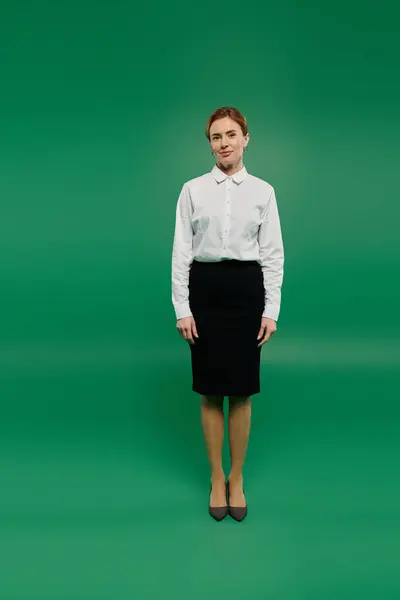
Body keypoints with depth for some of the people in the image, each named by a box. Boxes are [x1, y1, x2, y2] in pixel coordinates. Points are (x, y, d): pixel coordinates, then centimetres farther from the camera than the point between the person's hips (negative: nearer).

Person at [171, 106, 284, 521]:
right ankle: (217, 478, 27)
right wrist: (182, 308, -5)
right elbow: (181, 251, 1)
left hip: (246, 290, 0)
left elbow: (272, 253, 2)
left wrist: (271, 310, -3)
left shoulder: (262, 191, 4)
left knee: (242, 392, 8)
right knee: (210, 393, 8)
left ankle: (236, 479, 28)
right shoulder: (193, 189, 3)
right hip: (205, 290, 0)